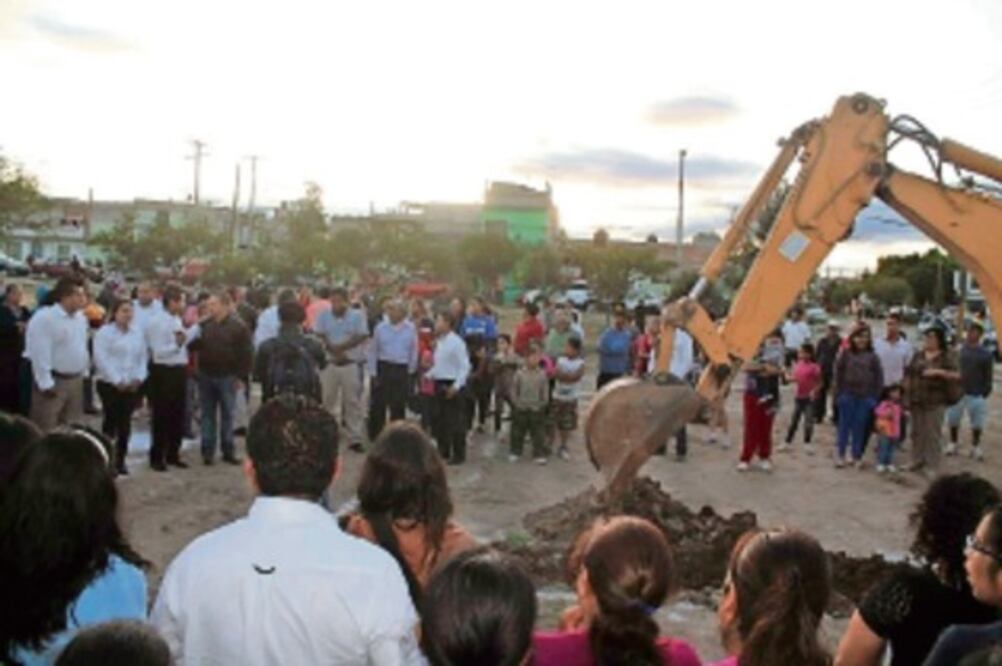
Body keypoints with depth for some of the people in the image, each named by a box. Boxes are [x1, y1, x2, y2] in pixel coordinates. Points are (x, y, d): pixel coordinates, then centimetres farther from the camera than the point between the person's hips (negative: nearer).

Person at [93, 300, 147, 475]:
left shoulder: (137, 333, 10)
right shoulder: (105, 332, -7)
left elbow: (143, 357, 12)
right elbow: (101, 359, -13)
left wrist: (139, 378, -2)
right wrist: (117, 380, -15)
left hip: (132, 386, 5)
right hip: (110, 384, -5)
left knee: (125, 423, 7)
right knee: (111, 421, -1)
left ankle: (120, 460, 16)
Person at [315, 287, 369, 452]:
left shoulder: (357, 316, -3)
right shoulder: (323, 316, 2)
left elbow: (361, 337, -8)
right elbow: (320, 337, -2)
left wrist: (340, 347, -15)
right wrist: (334, 352, -13)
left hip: (352, 364, -1)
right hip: (329, 364, 1)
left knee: (353, 401, 2)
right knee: (325, 401, 6)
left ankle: (354, 438, 8)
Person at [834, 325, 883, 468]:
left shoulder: (872, 356, 1)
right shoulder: (846, 354, -1)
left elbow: (878, 376, 4)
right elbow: (838, 372, 1)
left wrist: (875, 396, -1)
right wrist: (839, 392, -3)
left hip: (865, 396, 1)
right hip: (848, 394, -1)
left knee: (860, 426, 7)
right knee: (845, 424, 5)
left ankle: (857, 456, 16)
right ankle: (840, 455, 13)